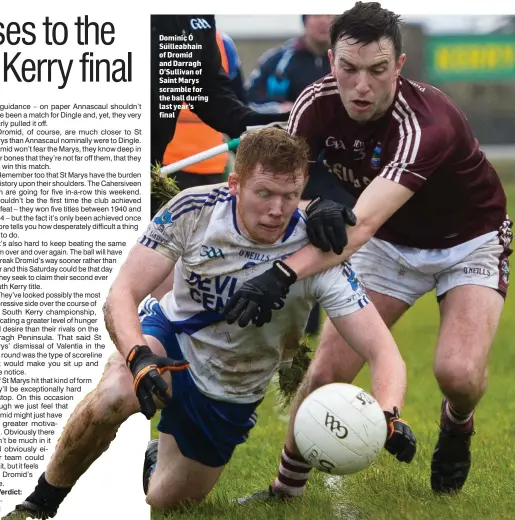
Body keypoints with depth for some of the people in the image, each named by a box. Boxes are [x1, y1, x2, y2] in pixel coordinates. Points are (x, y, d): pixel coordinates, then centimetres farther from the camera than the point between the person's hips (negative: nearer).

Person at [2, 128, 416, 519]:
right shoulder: (195, 210, -26)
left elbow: (381, 351, -31)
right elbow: (123, 294, -25)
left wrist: (388, 418, -52)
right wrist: (138, 358, -46)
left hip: (228, 395, 2)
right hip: (172, 339, -1)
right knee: (112, 397, -34)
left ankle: (159, 459, 49)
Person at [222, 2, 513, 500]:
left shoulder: (426, 124, -38)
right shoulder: (318, 104, -20)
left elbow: (364, 221, -49)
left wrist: (284, 274, -62)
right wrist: (312, 208, -44)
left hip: (469, 243, -4)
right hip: (389, 245, 4)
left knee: (459, 373, -26)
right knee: (325, 374, -10)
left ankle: (456, 424, 10)